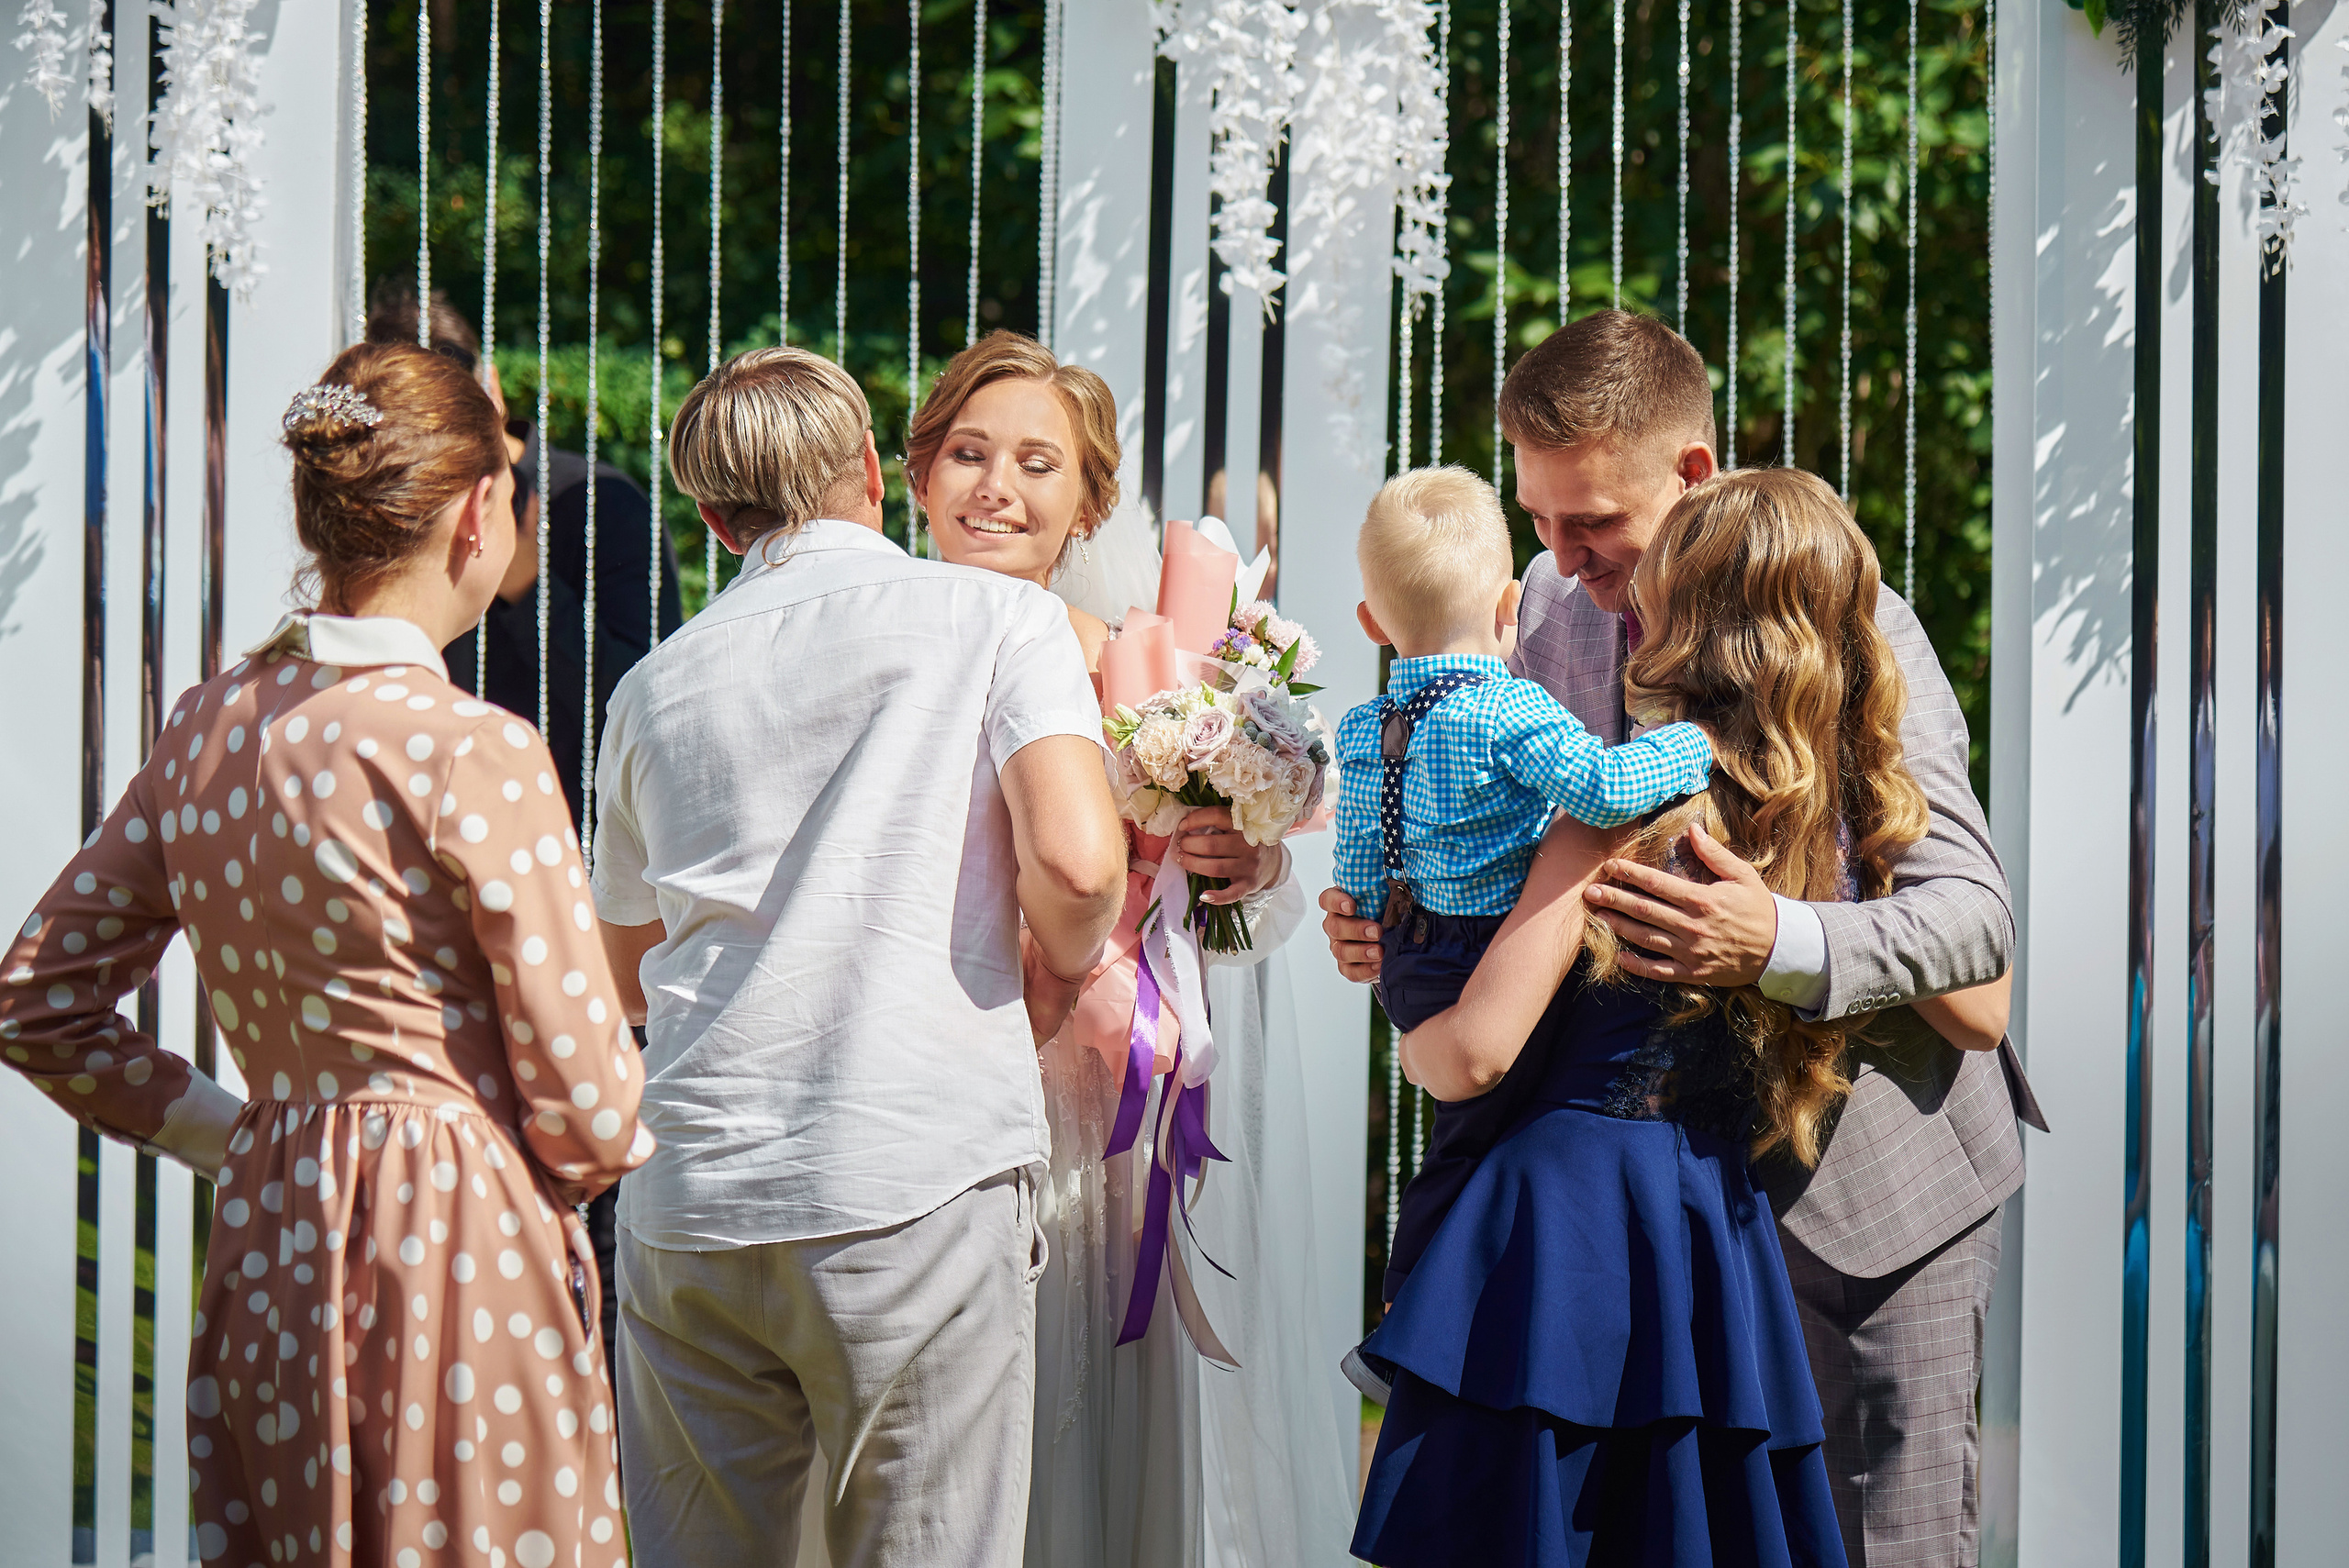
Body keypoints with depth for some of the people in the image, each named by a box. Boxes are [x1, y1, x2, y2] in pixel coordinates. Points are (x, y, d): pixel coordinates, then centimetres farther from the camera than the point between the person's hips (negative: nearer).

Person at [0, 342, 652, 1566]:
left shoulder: (206, 728, 5)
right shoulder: (475, 754, -14)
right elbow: (584, 1099, -12)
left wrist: (228, 1133, 14)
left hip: (270, 1240, 7)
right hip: (458, 1254, -7)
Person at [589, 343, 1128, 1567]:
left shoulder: (657, 685, 16)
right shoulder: (999, 617, 4)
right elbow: (1075, 861, -12)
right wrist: (1058, 974, 8)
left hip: (689, 1200, 4)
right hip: (920, 1184, -4)